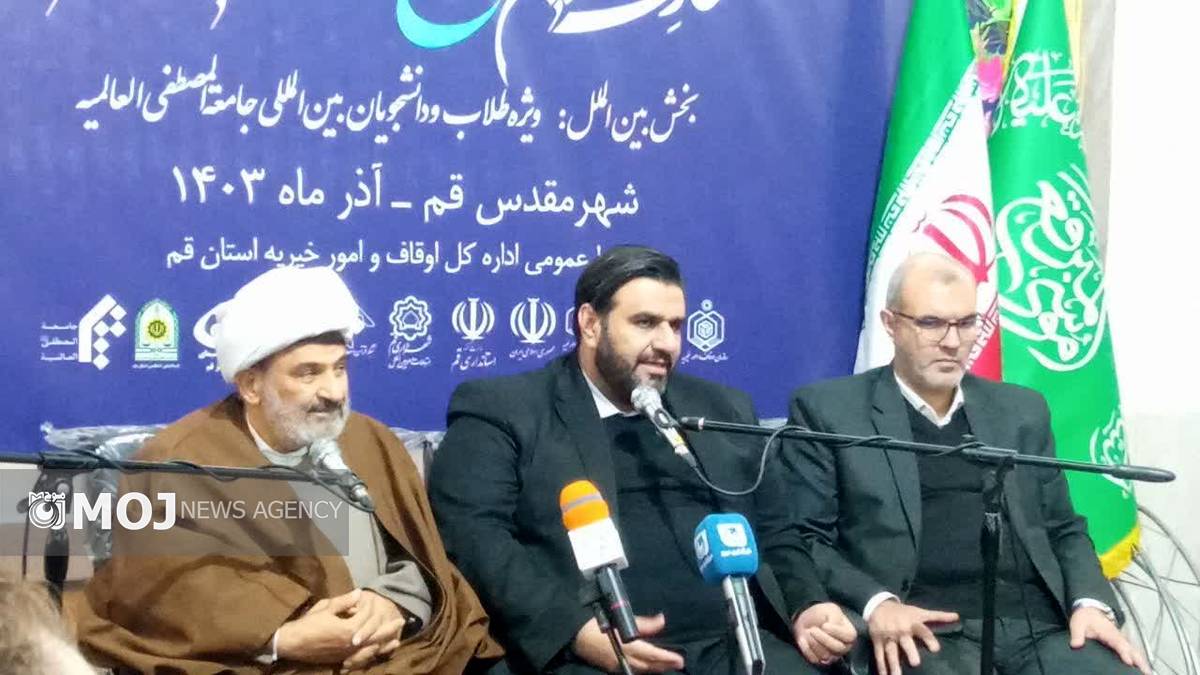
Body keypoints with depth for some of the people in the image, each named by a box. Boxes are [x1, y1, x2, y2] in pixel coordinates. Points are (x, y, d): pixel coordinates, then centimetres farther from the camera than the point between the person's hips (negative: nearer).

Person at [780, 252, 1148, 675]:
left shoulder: (1021, 411, 19)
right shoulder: (828, 410, 6)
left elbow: (1064, 530, 21)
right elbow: (802, 538, 2)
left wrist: (1091, 603, 1)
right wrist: (875, 604, -14)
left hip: (1042, 625, 4)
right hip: (923, 631, -4)